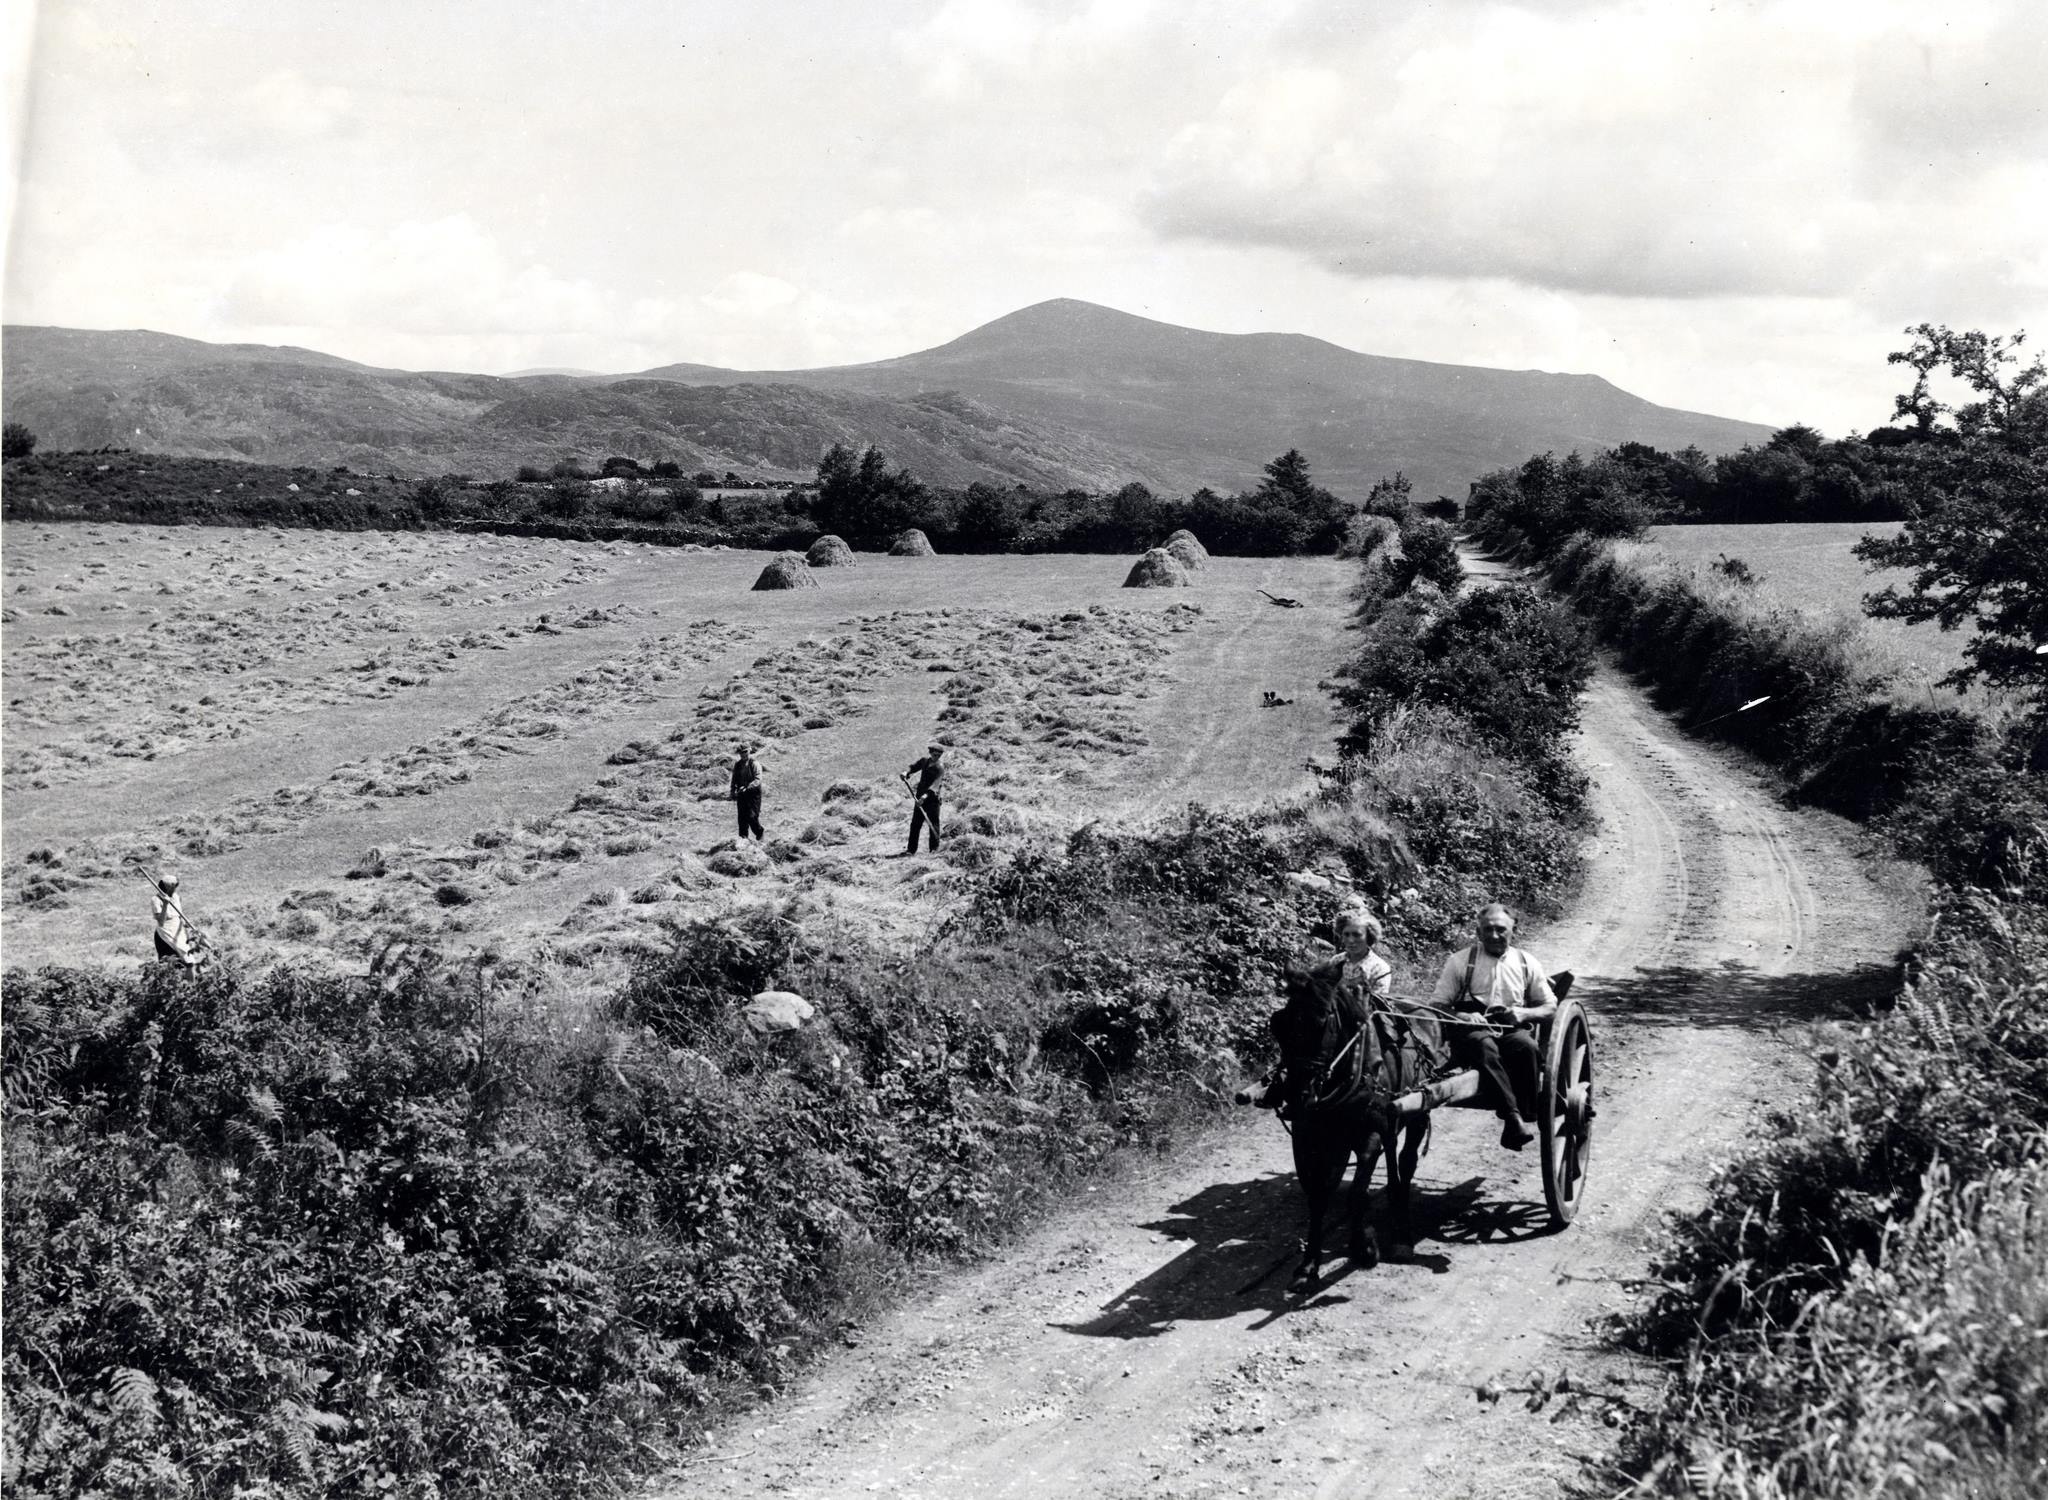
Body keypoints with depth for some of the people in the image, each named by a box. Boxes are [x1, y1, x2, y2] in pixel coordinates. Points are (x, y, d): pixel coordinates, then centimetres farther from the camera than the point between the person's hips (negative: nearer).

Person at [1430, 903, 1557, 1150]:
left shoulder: (1526, 963, 15)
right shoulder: (1460, 961, 10)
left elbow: (1551, 1007, 16)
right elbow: (1437, 1006, 7)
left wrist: (1524, 1013, -5)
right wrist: (1460, 1016, -14)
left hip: (1513, 1029, 2)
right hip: (1471, 1030, -2)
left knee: (1526, 1046, -34)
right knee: (1485, 1047, -37)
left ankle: (1517, 1123, -32)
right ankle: (1513, 1117, -47)